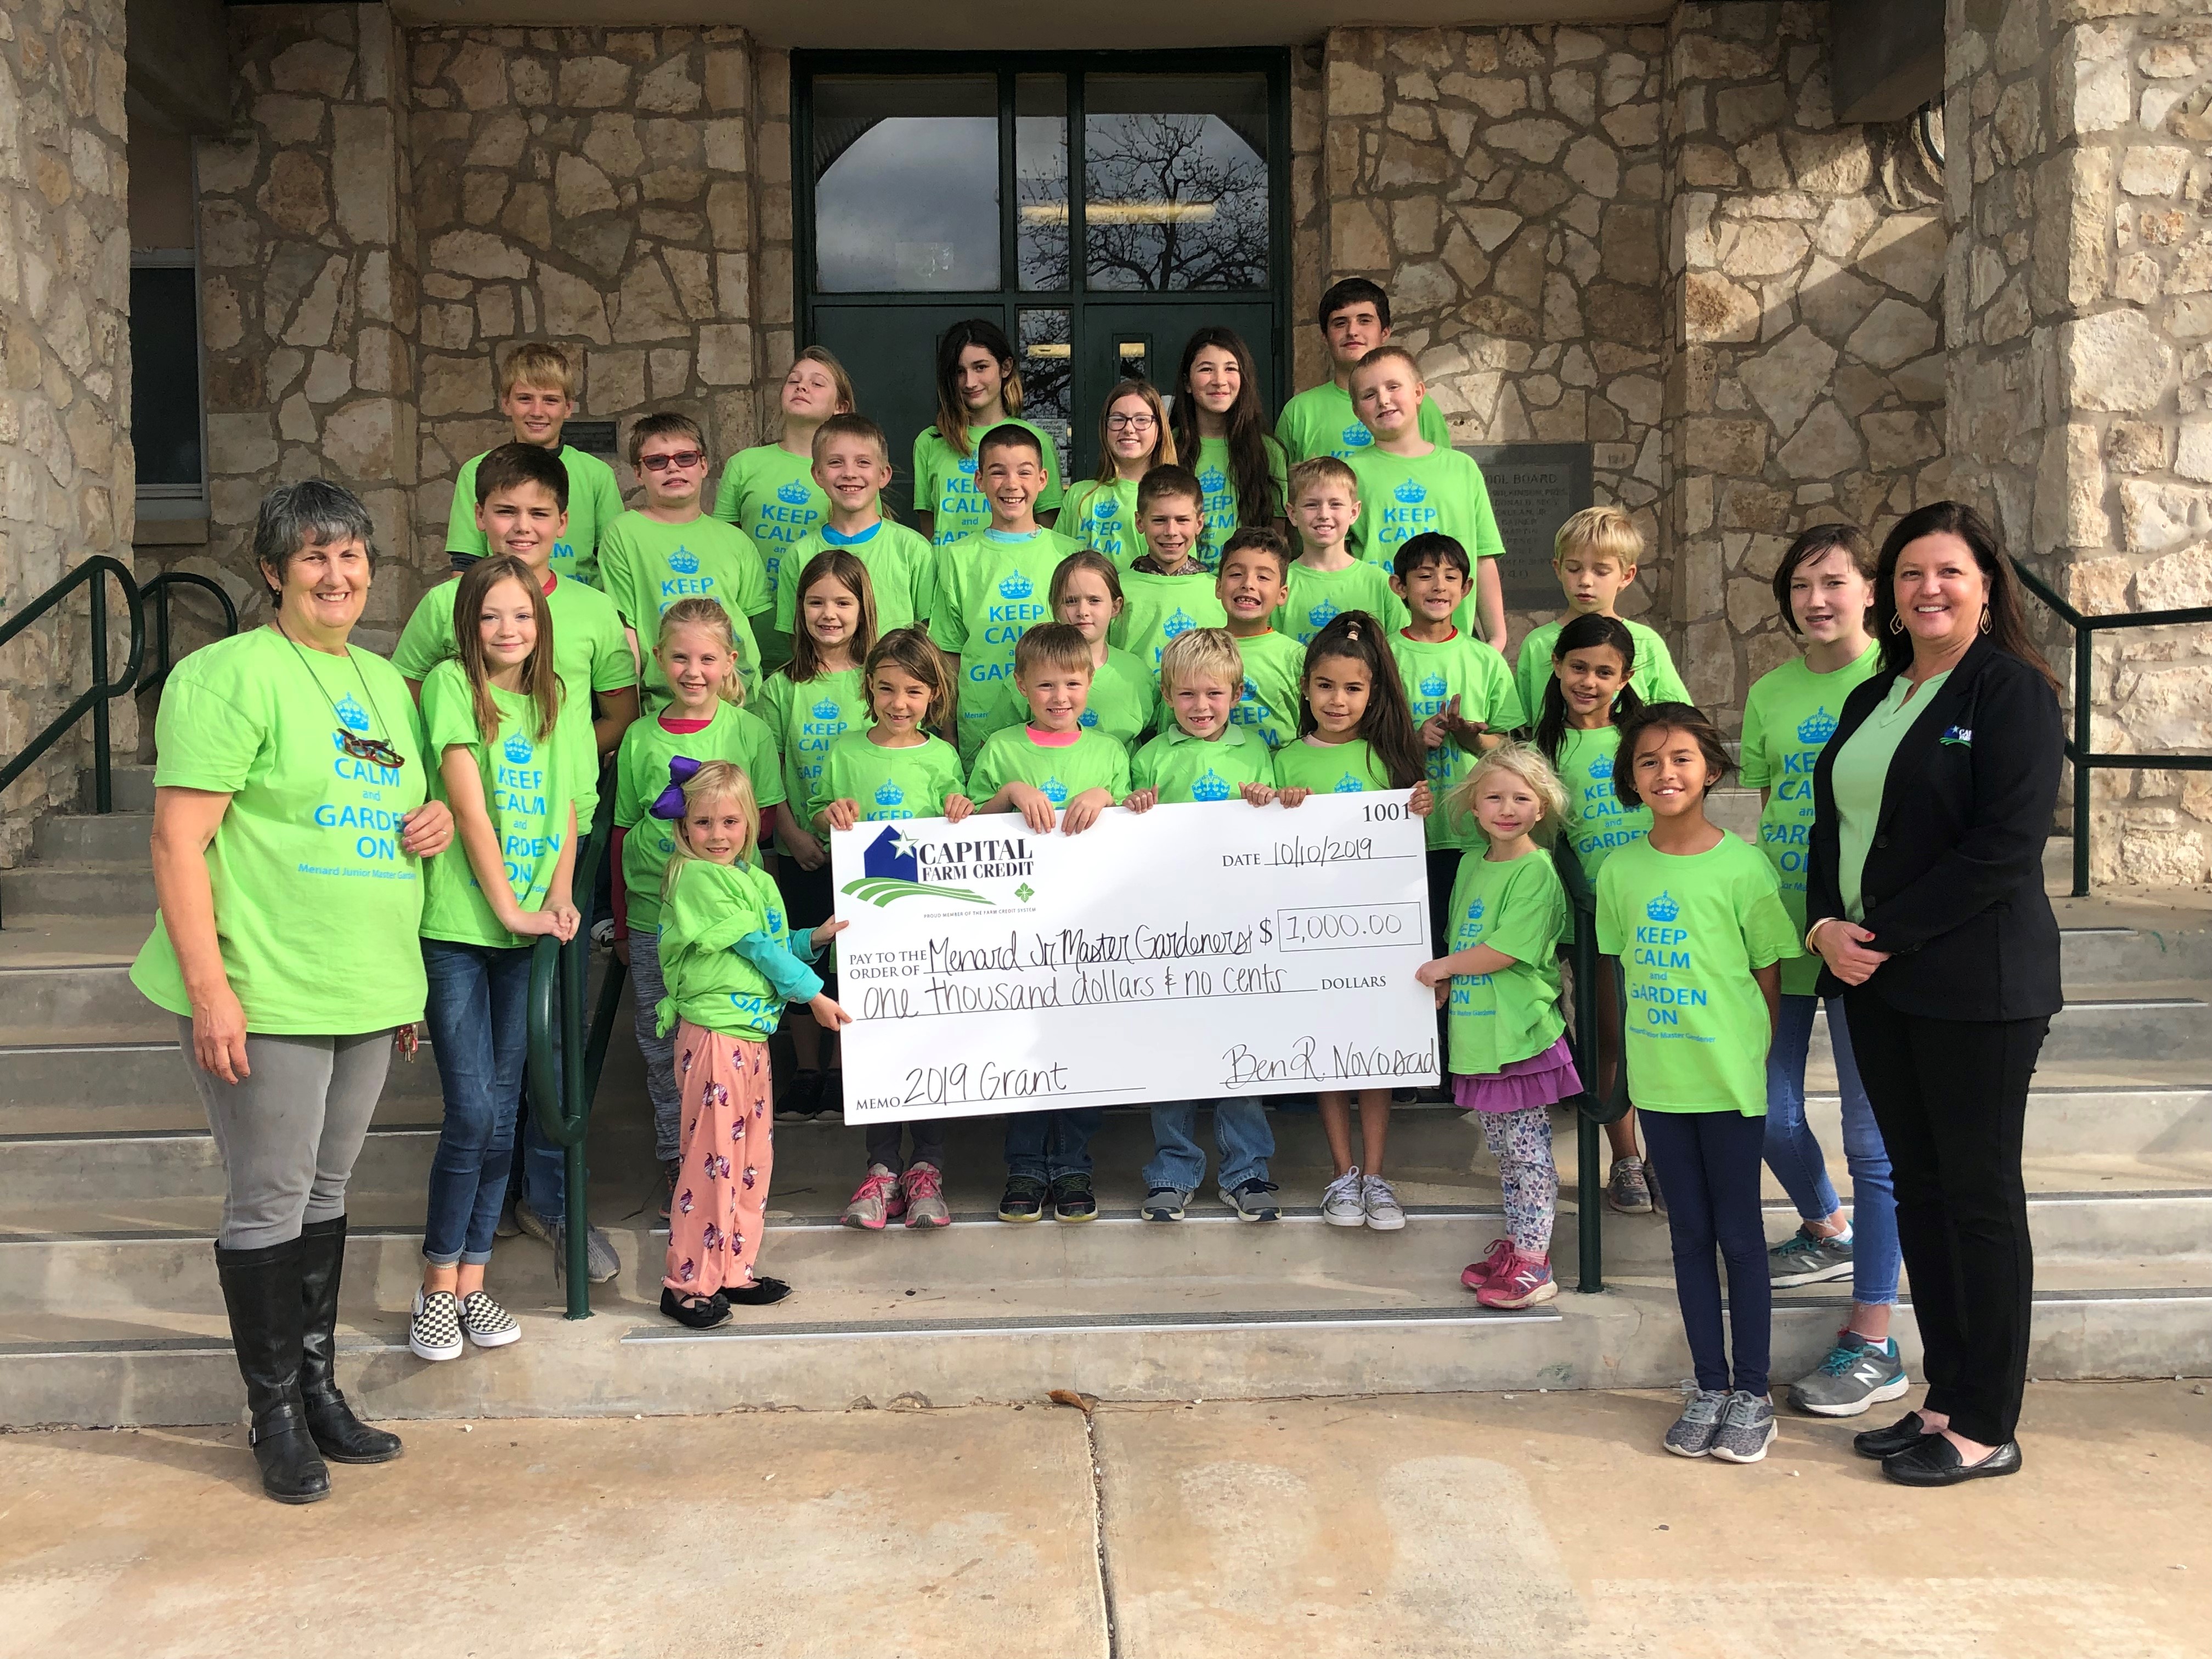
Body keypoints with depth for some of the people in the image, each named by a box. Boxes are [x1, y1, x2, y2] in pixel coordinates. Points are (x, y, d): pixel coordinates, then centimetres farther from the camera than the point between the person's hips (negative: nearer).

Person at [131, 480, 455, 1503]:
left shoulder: (386, 683, 14)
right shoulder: (233, 674, -10)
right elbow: (178, 841, -15)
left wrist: (437, 822, 4)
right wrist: (210, 989, -20)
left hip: (367, 994, 7)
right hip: (265, 996, -7)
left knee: (326, 1193, 17)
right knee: (268, 1206, 3)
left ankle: (320, 1390, 30)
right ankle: (276, 1417, 18)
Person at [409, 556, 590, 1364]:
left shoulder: (563, 703, 10)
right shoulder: (452, 685, -4)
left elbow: (569, 812, 10)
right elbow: (470, 806, -10)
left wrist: (559, 899, -5)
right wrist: (509, 908, -13)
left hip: (525, 932, 4)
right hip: (457, 925, -4)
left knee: (502, 1112, 7)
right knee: (472, 1112, -7)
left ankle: (471, 1281, 17)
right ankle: (437, 1286, 8)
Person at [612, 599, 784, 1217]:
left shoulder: (750, 731, 0)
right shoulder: (640, 737, 5)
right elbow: (623, 831, 11)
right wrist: (620, 924, 14)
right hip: (653, 914, 2)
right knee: (661, 1045, 8)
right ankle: (675, 1164, 21)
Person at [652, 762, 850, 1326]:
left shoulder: (752, 878, 15)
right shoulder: (698, 877, -13)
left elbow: (776, 944, 21)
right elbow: (755, 946, -14)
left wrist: (816, 937, 5)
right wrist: (812, 994, -11)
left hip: (750, 1031, 9)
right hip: (714, 1031, -9)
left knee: (752, 1155, 14)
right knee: (713, 1157, -5)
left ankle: (732, 1271, 24)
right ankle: (687, 1283, 5)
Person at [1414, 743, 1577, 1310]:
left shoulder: (1537, 872, -13)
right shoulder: (1471, 865, 11)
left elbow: (1505, 952, -19)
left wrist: (1444, 967, -6)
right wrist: (1447, 987, 10)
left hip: (1521, 1037, -8)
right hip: (1477, 1035, 8)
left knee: (1528, 1150, 0)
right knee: (1503, 1150, 17)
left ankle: (1534, 1265, 8)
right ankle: (1515, 1244, 30)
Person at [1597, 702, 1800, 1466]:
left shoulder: (1742, 865, -10)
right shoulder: (1621, 871, 2)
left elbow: (1769, 973, -3)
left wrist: (1754, 1056, -3)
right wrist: (1642, 1050, 7)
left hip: (1730, 1078, -4)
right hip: (1658, 1079, 4)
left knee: (1739, 1234, 5)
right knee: (1689, 1233, 12)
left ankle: (1753, 1394, 18)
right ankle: (1710, 1388, 23)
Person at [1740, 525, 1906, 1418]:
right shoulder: (1770, 693, 9)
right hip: (1781, 932, 5)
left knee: (1873, 1136, 1)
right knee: (1771, 1115, 12)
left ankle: (1873, 1339, 10)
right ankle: (1829, 1231, 43)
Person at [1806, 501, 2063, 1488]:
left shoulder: (2012, 689, -7)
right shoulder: (1871, 700, 15)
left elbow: (2005, 844, -17)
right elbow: (1833, 826, 16)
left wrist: (1887, 932, -16)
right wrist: (1827, 925, -2)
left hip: (1976, 983, -7)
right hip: (1875, 979, 7)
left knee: (1979, 1193, 0)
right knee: (1918, 1185, 11)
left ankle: (1986, 1427, 10)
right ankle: (1945, 1399, 22)